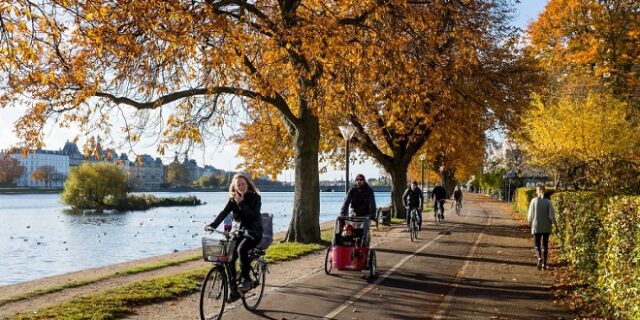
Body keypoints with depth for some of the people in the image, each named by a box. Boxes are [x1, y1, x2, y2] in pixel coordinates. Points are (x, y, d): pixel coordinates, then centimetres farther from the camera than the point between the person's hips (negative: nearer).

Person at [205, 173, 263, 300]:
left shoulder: (255, 198, -8)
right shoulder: (233, 199, 3)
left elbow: (253, 216, -20)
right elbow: (224, 213, -10)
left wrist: (241, 203, -26)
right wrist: (212, 225, -24)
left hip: (253, 232, -4)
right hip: (238, 232, 4)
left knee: (241, 249, -33)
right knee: (230, 259, -10)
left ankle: (245, 279, -18)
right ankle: (234, 290, 3)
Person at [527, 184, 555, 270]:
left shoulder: (534, 201, -7)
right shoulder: (548, 202, -5)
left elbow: (530, 214, -4)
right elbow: (551, 215, -9)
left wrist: (530, 222, 14)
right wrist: (553, 222, 10)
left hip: (536, 227, -1)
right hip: (546, 227, 2)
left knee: (536, 245, 6)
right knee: (545, 245, 14)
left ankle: (539, 258, -21)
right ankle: (544, 264, 15)